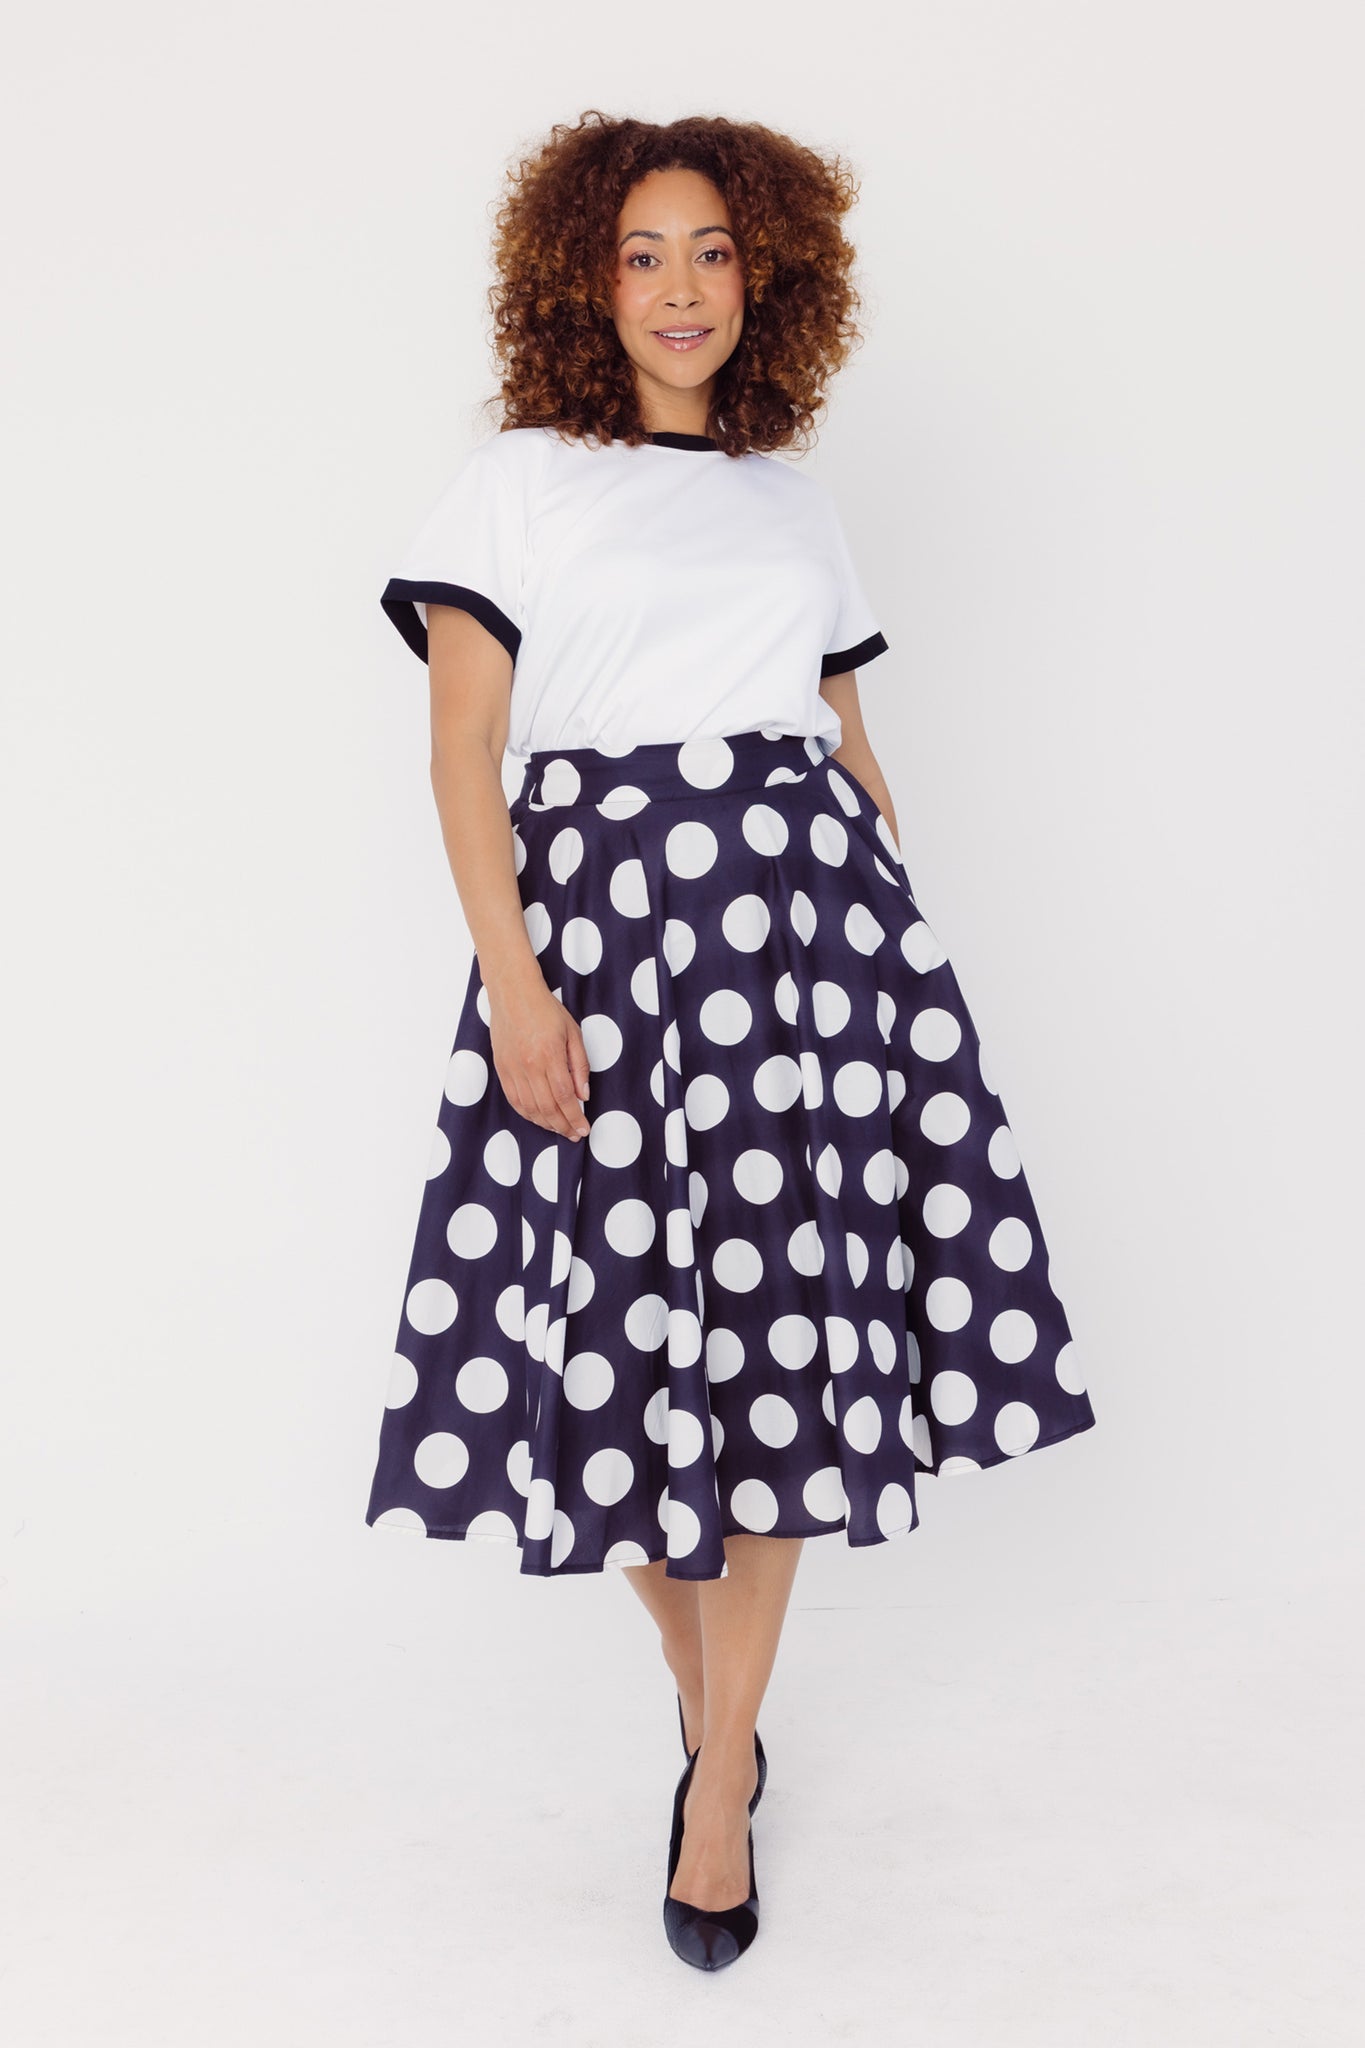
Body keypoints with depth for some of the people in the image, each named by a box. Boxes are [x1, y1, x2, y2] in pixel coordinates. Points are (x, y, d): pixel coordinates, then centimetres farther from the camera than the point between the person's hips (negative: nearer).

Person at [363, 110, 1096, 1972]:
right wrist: (513, 981, -13)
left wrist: (905, 933, 9)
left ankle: (725, 1767, 10)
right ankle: (700, 1675, 27)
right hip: (597, 920, -2)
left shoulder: (797, 498, 18)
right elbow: (463, 747, -2)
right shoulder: (516, 479, 7)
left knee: (781, 1324, -3)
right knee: (625, 1326, 1)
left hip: (805, 910, 2)